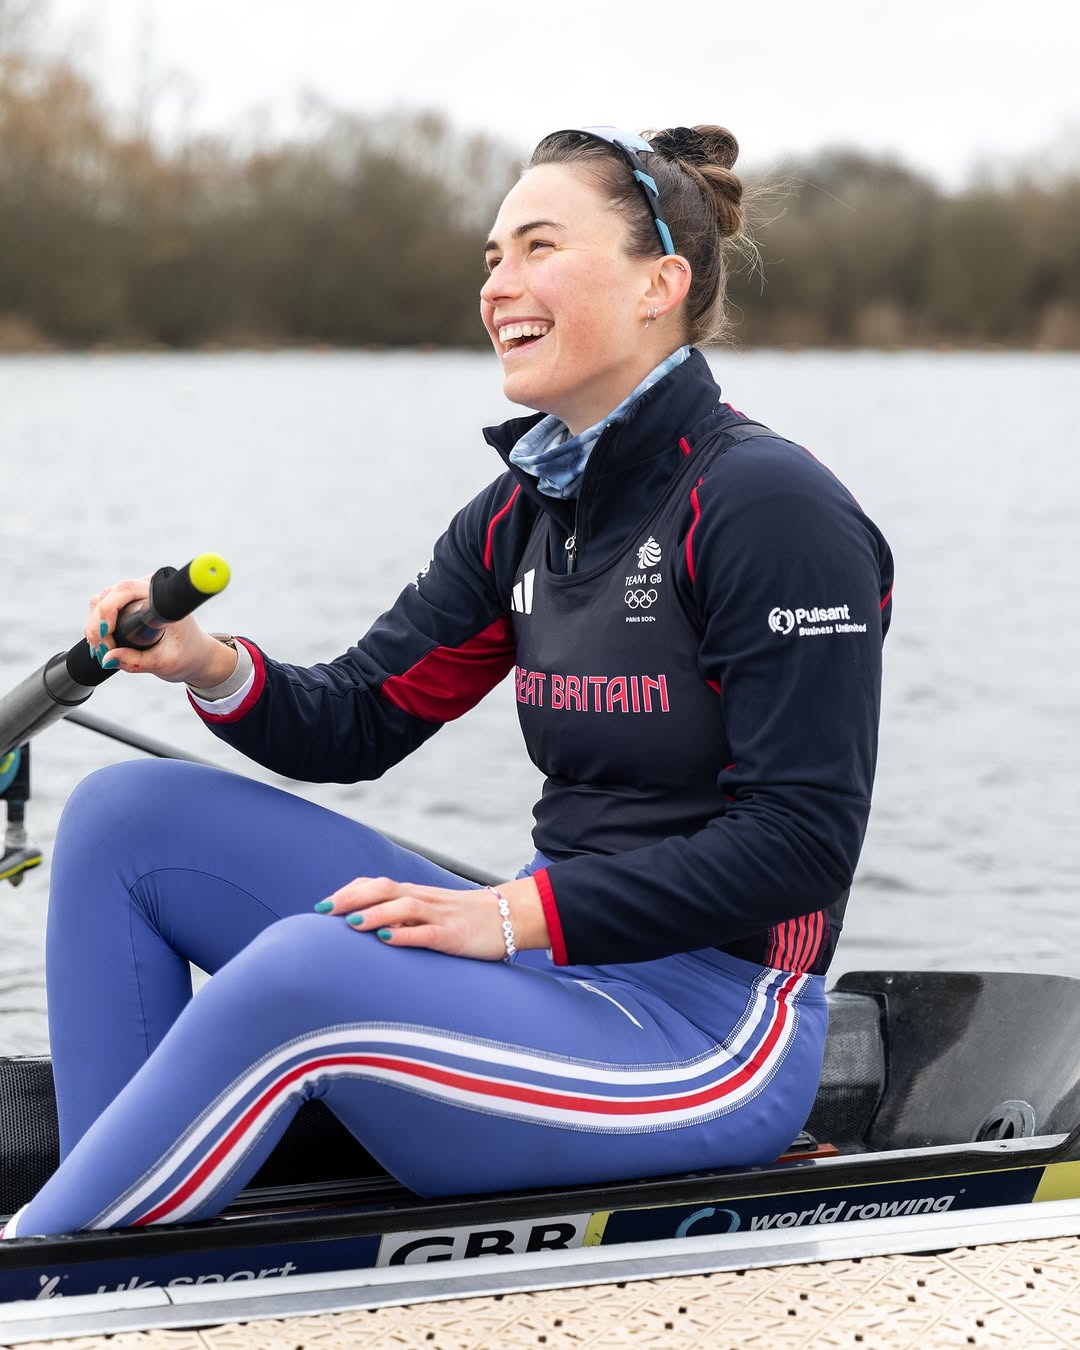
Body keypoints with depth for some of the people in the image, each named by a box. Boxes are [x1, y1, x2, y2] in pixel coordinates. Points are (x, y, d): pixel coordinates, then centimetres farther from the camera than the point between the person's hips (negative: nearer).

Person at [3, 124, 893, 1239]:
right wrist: (215, 671, -10)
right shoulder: (523, 514, 12)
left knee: (301, 970, -35)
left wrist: (518, 911, -22)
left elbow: (804, 840, -18)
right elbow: (357, 722, 12)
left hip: (715, 1036, -9)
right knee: (124, 814, 3)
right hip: (559, 964, 9)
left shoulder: (771, 505, -13)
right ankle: (105, 1231, -4)